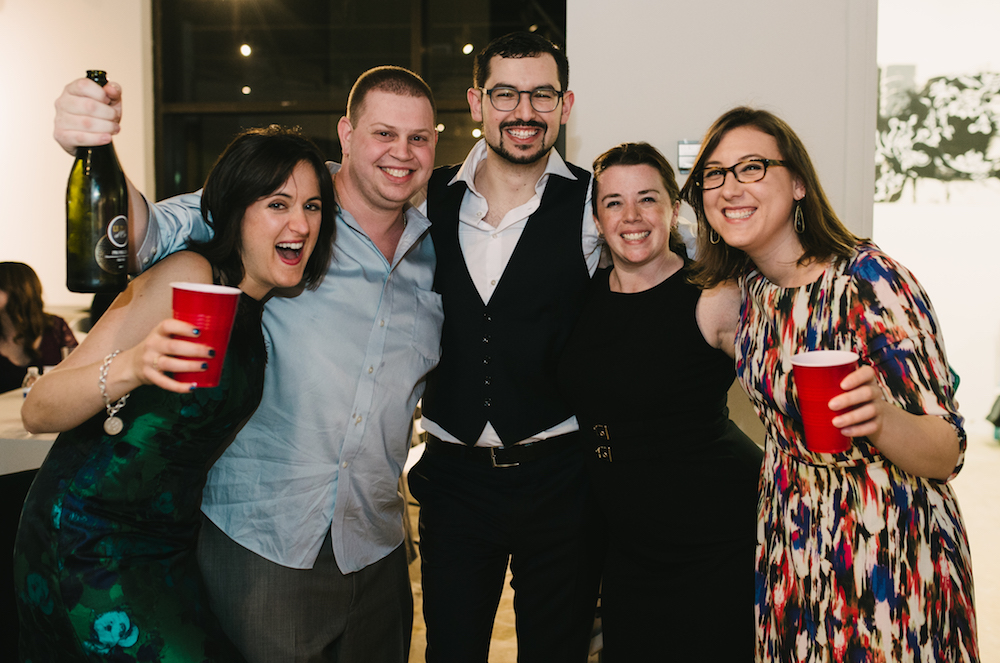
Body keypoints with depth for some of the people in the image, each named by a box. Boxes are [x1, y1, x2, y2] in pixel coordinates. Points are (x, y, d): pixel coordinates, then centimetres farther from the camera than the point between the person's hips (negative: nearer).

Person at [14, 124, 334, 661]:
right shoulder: (187, 275, -18)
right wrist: (132, 367, -39)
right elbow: (37, 412, -20)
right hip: (87, 541, -7)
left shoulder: (258, 306, 7)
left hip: (167, 547, 7)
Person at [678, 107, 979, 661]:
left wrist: (881, 419, -40)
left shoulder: (869, 280, -21)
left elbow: (948, 453, -22)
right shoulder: (752, 287, 0)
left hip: (884, 559, -6)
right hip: (793, 551, 6)